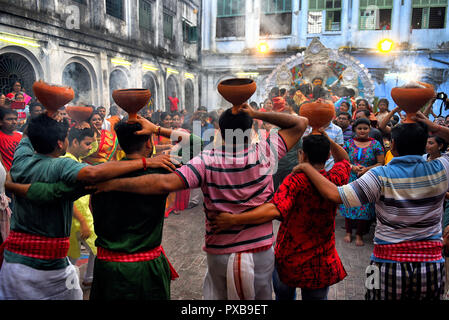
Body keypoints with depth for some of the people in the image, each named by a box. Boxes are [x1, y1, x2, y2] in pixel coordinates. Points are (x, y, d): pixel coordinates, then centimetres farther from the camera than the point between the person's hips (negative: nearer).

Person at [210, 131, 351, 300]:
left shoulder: (296, 180, -21)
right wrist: (326, 139, 1)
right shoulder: (335, 179, -9)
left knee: (283, 295, 27)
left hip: (287, 260, -3)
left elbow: (274, 210, -38)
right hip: (322, 265, 3)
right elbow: (344, 159, 15)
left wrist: (233, 219, -41)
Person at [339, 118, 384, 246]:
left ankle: (359, 235, 15)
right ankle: (348, 232, 20)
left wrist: (367, 169, -14)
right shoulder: (349, 143, 6)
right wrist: (352, 167, -12)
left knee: (365, 207, 0)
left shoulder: (375, 144, 2)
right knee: (348, 205, 3)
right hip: (350, 180, 1)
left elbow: (380, 163, 1)